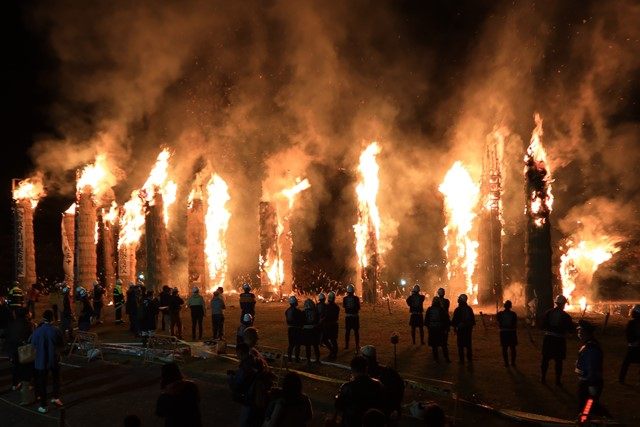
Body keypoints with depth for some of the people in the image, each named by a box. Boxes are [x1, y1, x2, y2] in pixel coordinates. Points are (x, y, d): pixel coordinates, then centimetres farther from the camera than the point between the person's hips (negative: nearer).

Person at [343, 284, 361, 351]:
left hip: (347, 316, 1)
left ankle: (346, 345, 11)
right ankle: (357, 346, 9)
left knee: (347, 331, 10)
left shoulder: (345, 298, -7)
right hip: (355, 316, -1)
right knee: (356, 331, 8)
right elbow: (359, 307, -4)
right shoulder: (356, 298, -10)